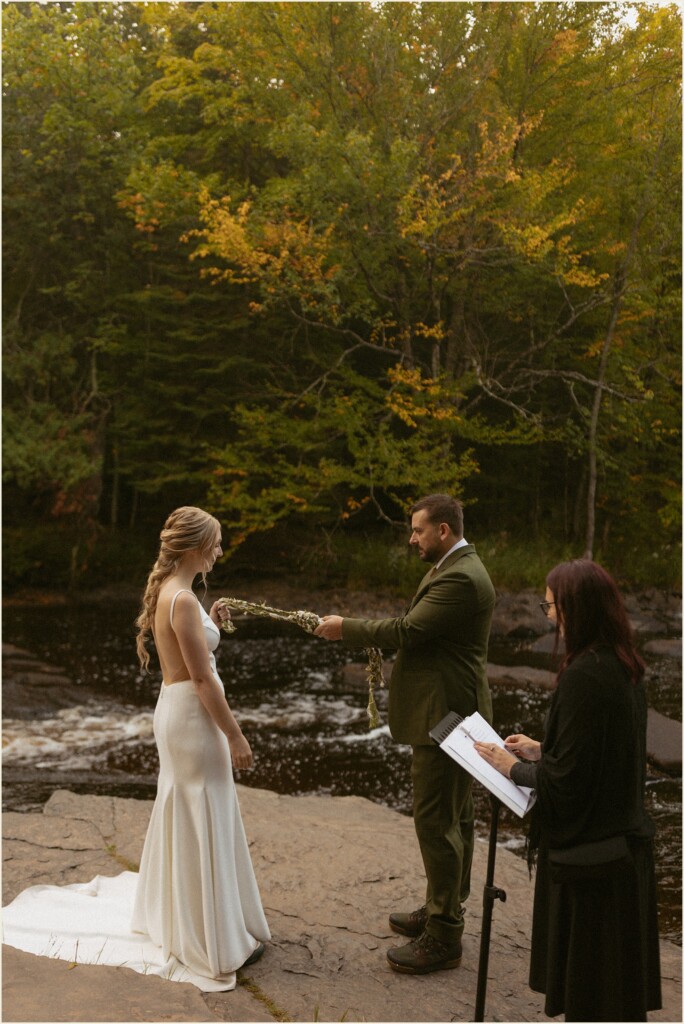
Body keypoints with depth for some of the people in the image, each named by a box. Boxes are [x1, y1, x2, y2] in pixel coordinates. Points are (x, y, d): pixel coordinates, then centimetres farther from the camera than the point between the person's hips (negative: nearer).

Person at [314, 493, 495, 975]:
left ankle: (443, 938, 6)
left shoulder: (460, 578, -21)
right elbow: (420, 628, 14)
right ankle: (445, 910, 32)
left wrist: (347, 628, -11)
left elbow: (407, 631, -23)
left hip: (444, 717, -11)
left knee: (436, 821, -4)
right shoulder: (457, 568, 13)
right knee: (456, 817, 19)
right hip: (454, 713, 11)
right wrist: (360, 630, 3)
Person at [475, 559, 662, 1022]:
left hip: (587, 851, -9)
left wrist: (513, 767, -7)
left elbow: (566, 780, -22)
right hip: (626, 839, 9)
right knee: (616, 980, 22)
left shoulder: (584, 675, -25)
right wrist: (541, 749, 14)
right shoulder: (624, 667, 2)